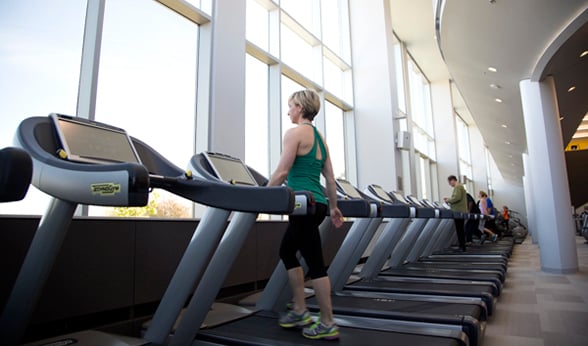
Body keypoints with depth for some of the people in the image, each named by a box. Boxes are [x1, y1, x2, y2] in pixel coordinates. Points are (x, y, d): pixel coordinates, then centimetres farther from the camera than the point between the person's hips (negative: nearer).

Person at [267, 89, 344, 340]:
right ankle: (299, 310, 27)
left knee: (314, 263, 0)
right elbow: (330, 178, 16)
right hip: (317, 203, 9)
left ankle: (328, 324, 13)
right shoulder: (320, 138, 16)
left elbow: (282, 172, -15)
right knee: (287, 252, 19)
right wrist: (333, 207, 22)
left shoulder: (295, 133, -8)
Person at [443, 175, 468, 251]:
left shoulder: (457, 187, -12)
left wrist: (448, 200, -11)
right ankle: (462, 246, 21)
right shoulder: (460, 186, 21)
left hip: (458, 211, -11)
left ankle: (462, 246, -5)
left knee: (459, 229, -7)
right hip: (461, 211, 11)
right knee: (461, 229, 15)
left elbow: (457, 197, -23)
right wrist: (449, 198, 16)